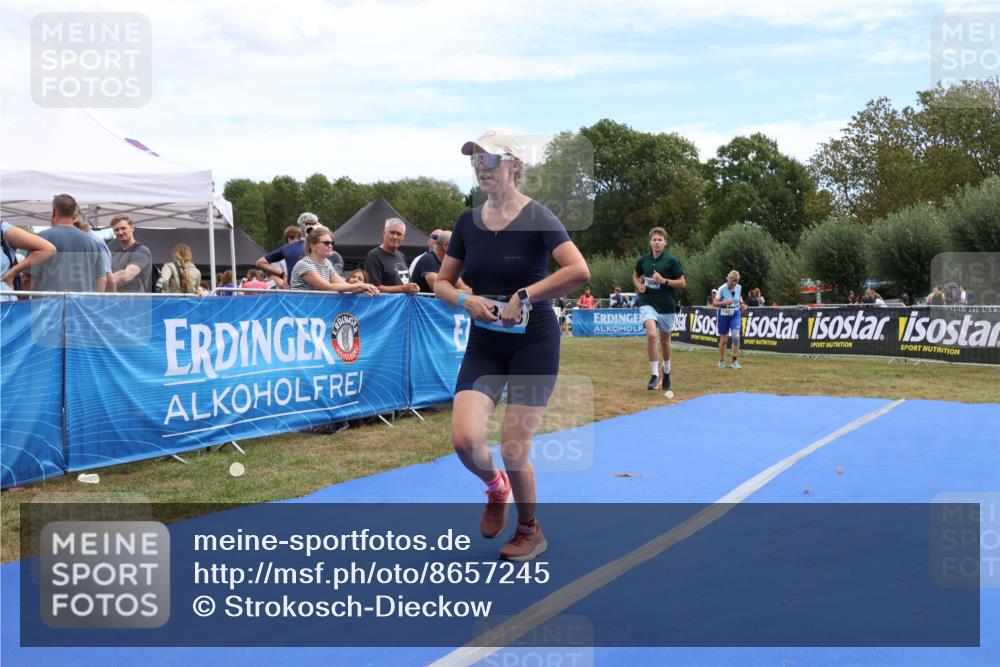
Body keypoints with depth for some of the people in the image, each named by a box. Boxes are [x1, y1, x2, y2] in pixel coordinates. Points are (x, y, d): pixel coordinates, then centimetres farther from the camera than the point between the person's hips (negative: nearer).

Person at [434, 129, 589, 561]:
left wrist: (525, 296, -23)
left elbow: (579, 271, -25)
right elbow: (442, 283, 9)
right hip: (484, 344, 4)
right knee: (464, 438, -14)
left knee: (513, 449, -4)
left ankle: (530, 531, 24)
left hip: (533, 343, -4)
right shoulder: (468, 222, 3)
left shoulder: (537, 218, -12)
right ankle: (496, 489, 22)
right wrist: (465, 301, -11)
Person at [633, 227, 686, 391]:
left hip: (667, 306, 0)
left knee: (665, 340, 14)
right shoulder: (643, 260, 2)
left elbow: (682, 283, -6)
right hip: (648, 304, 0)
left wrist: (663, 281, -17)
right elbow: (635, 276, 22)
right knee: (651, 335, -23)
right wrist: (639, 286, 1)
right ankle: (654, 375, -16)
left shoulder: (672, 261, -6)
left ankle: (666, 372, 38)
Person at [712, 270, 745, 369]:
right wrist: (724, 302, -32)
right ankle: (722, 361, 27)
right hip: (723, 315, -2)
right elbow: (714, 303, -15)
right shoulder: (722, 289, -17)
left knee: (736, 336, -15)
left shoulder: (739, 287, -5)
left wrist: (741, 303, -2)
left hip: (735, 314, 2)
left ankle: (735, 361, -7)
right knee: (724, 339, 7)